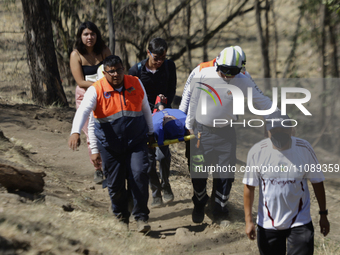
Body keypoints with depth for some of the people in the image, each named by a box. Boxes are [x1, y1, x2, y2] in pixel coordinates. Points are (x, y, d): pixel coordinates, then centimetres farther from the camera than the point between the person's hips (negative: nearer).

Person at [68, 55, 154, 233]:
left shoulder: (136, 84, 2)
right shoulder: (96, 90, -8)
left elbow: (145, 108, 17)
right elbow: (83, 112, -21)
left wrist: (150, 132, 25)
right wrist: (75, 132, -37)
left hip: (136, 142, 1)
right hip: (110, 145, -1)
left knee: (139, 175, -14)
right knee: (115, 184, 4)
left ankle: (141, 217, -4)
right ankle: (121, 218, 24)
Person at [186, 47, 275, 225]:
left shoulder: (243, 82, -9)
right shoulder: (204, 75, -8)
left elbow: (263, 102, -1)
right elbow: (193, 101, 5)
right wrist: (190, 126, 11)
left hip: (225, 133, 0)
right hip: (202, 131, 0)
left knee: (225, 174, -2)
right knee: (198, 171, 4)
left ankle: (220, 213, 16)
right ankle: (199, 206, 29)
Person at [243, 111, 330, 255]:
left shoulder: (304, 149, -8)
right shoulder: (257, 152, -9)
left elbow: (317, 182, 3)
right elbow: (249, 186, -3)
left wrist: (323, 215, 6)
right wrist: (248, 220, -5)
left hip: (300, 223, -1)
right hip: (267, 225, 1)